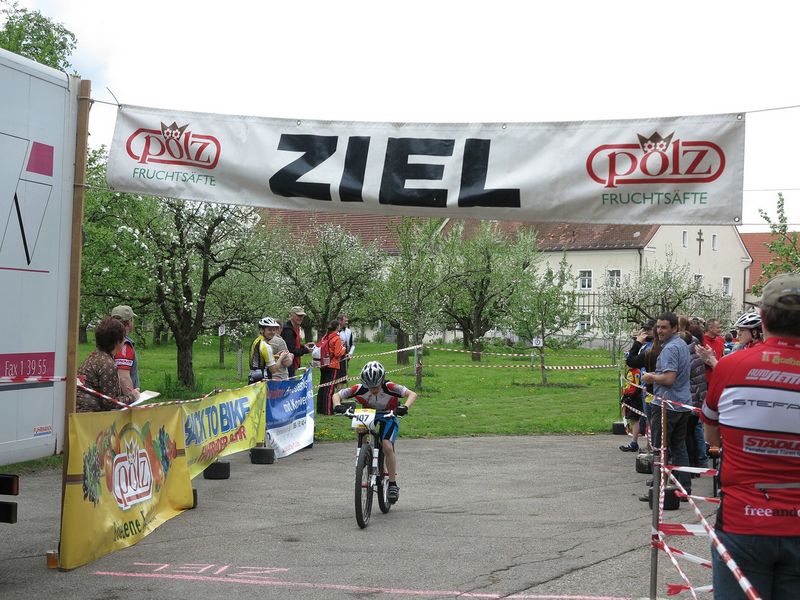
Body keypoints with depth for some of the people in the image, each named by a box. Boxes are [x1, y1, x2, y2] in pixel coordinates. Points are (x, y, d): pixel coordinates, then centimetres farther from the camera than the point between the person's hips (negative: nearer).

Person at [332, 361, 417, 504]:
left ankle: (393, 484, -11)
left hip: (388, 418, -3)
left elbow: (412, 394, -34)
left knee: (387, 447, -24)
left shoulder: (390, 388, -30)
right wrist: (337, 406, -40)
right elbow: (337, 395, -18)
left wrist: (405, 407, -53)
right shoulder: (360, 389, -26)